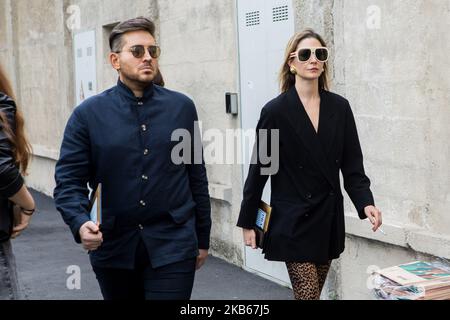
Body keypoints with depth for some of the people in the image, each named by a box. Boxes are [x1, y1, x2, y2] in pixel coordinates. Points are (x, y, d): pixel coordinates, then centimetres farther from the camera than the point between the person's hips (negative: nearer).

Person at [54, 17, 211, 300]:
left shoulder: (182, 107, 2)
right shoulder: (89, 114, 0)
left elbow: (197, 177, 6)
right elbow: (69, 180, -3)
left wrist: (203, 239, 9)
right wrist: (80, 222, -22)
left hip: (172, 247, -1)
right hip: (112, 248, 1)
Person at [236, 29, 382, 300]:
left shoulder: (339, 107, 3)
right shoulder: (276, 111, -8)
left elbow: (352, 164, 4)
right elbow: (259, 169, -3)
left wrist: (365, 202, -13)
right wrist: (247, 222, 0)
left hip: (329, 219, 4)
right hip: (293, 221, -4)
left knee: (311, 293, 15)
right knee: (308, 294, -5)